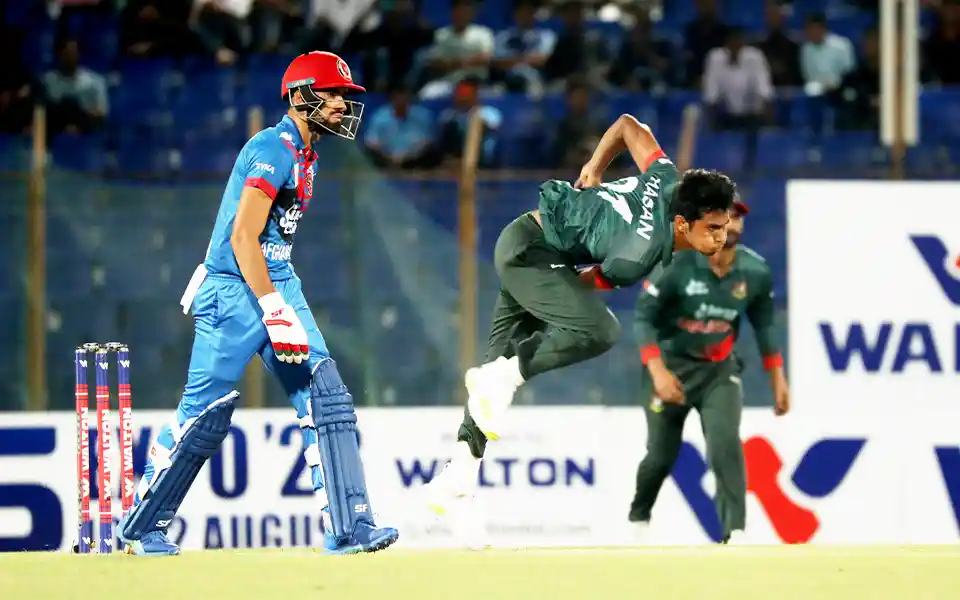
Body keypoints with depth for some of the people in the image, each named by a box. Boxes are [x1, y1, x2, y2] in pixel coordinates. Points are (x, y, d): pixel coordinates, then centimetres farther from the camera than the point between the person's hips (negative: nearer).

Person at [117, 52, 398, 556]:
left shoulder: (304, 154, 15)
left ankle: (348, 529, -8)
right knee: (205, 415, -4)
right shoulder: (274, 149, -15)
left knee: (326, 400, -4)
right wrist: (273, 310, -25)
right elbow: (243, 238, -21)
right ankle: (141, 527, 11)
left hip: (277, 285, 9)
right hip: (233, 289, -9)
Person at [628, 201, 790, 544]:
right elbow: (644, 317, -16)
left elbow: (764, 326, 6)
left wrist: (778, 379, 5)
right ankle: (638, 519, 33)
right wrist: (657, 371, -26)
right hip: (671, 364, -2)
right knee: (661, 454, 5)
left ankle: (735, 533, -22)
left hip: (719, 369, 2)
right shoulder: (677, 263, -20)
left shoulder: (755, 272, -8)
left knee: (726, 444, -20)